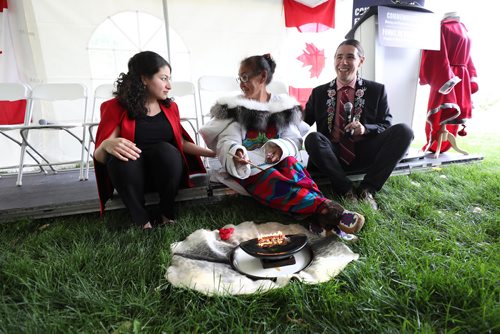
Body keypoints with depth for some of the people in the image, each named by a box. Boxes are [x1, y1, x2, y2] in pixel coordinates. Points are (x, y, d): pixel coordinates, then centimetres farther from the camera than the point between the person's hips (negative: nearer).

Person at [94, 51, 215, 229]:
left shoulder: (170, 107, 6)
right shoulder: (116, 108, -4)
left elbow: (181, 142, 16)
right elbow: (99, 157, -9)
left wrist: (213, 153, 8)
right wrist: (107, 145, -33)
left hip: (167, 173, 2)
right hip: (129, 177, -2)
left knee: (166, 149, -30)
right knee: (120, 157, -33)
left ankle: (166, 214, -10)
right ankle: (142, 220, -17)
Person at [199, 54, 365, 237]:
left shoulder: (283, 105, 12)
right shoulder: (234, 107, 7)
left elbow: (293, 139, 3)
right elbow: (227, 142, -6)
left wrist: (280, 148, -21)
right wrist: (236, 153, -30)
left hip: (279, 160, 2)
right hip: (249, 168, -2)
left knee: (290, 163, -34)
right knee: (278, 183, -34)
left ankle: (320, 216, -51)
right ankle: (327, 208, -51)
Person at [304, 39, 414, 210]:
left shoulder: (377, 90, 7)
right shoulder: (319, 93, 9)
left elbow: (386, 126, 3)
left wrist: (365, 129, -16)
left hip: (364, 155, 1)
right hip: (333, 156, 0)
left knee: (403, 130, -21)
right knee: (313, 138, -31)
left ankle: (367, 189, -16)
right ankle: (346, 189, -19)